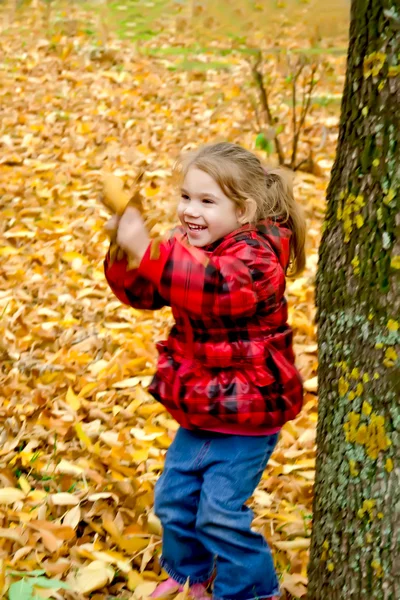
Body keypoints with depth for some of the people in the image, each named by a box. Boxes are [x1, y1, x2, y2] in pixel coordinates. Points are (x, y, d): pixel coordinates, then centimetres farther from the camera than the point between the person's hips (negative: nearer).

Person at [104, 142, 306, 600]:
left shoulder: (253, 256, -24)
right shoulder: (191, 251, 3)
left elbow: (213, 286, -45)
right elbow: (142, 291, 4)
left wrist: (145, 249, -51)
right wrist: (122, 251, -16)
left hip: (246, 416, -8)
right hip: (199, 410, 8)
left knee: (220, 512, -6)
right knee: (173, 498, 17)